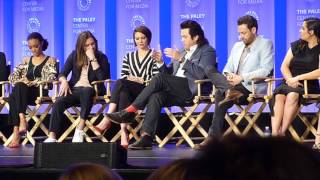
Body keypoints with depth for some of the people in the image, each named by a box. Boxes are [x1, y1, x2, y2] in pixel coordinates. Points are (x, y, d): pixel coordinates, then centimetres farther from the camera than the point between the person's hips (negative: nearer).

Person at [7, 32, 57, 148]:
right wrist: (21, 80, -8)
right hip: (24, 92, 3)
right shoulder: (26, 60, 25)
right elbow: (12, 76, 16)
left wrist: (34, 82, -19)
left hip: (40, 92, -3)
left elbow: (51, 77, -4)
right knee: (13, 97, -34)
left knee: (20, 87, -35)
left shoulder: (50, 60, 13)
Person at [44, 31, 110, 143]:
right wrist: (64, 81, -15)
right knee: (58, 103, -29)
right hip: (75, 89, 3)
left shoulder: (101, 57, 4)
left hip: (91, 90, -3)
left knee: (86, 91, -41)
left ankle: (80, 130, -39)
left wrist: (92, 58, -14)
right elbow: (62, 73, 9)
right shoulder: (74, 55, 12)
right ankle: (52, 137, -36)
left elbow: (102, 77, -12)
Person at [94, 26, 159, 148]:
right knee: (123, 93, -37)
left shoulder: (154, 56, 12)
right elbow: (124, 76, 13)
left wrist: (141, 80, -9)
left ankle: (107, 120, -42)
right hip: (130, 93, 3)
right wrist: (130, 79, -8)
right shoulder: (128, 57, 25)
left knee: (121, 83, -33)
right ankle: (123, 133, -49)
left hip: (147, 91, -3)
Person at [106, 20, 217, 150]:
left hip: (191, 89, -6)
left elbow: (201, 74, -12)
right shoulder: (183, 51, 29)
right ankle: (146, 138, -39)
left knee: (159, 78, -27)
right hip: (176, 91, 6)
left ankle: (130, 112, -25)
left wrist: (181, 59, -16)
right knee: (156, 96, -28)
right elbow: (169, 74, 26)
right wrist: (160, 63, 7)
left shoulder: (207, 51, 7)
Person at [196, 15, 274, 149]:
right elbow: (228, 67, 22)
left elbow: (265, 70, -10)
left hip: (253, 88, -6)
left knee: (221, 94, -29)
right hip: (235, 85, 6)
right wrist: (228, 75, -4)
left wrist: (242, 77, -18)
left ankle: (213, 137, -28)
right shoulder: (237, 46, 24)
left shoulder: (265, 44, 3)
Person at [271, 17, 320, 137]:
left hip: (309, 86, -4)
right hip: (289, 83, 4)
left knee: (292, 95, -36)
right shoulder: (296, 45, 16)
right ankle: (274, 134, -42)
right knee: (278, 96, -30)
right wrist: (290, 79, -10)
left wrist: (298, 78, -18)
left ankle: (282, 132, -36)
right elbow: (284, 66, 11)